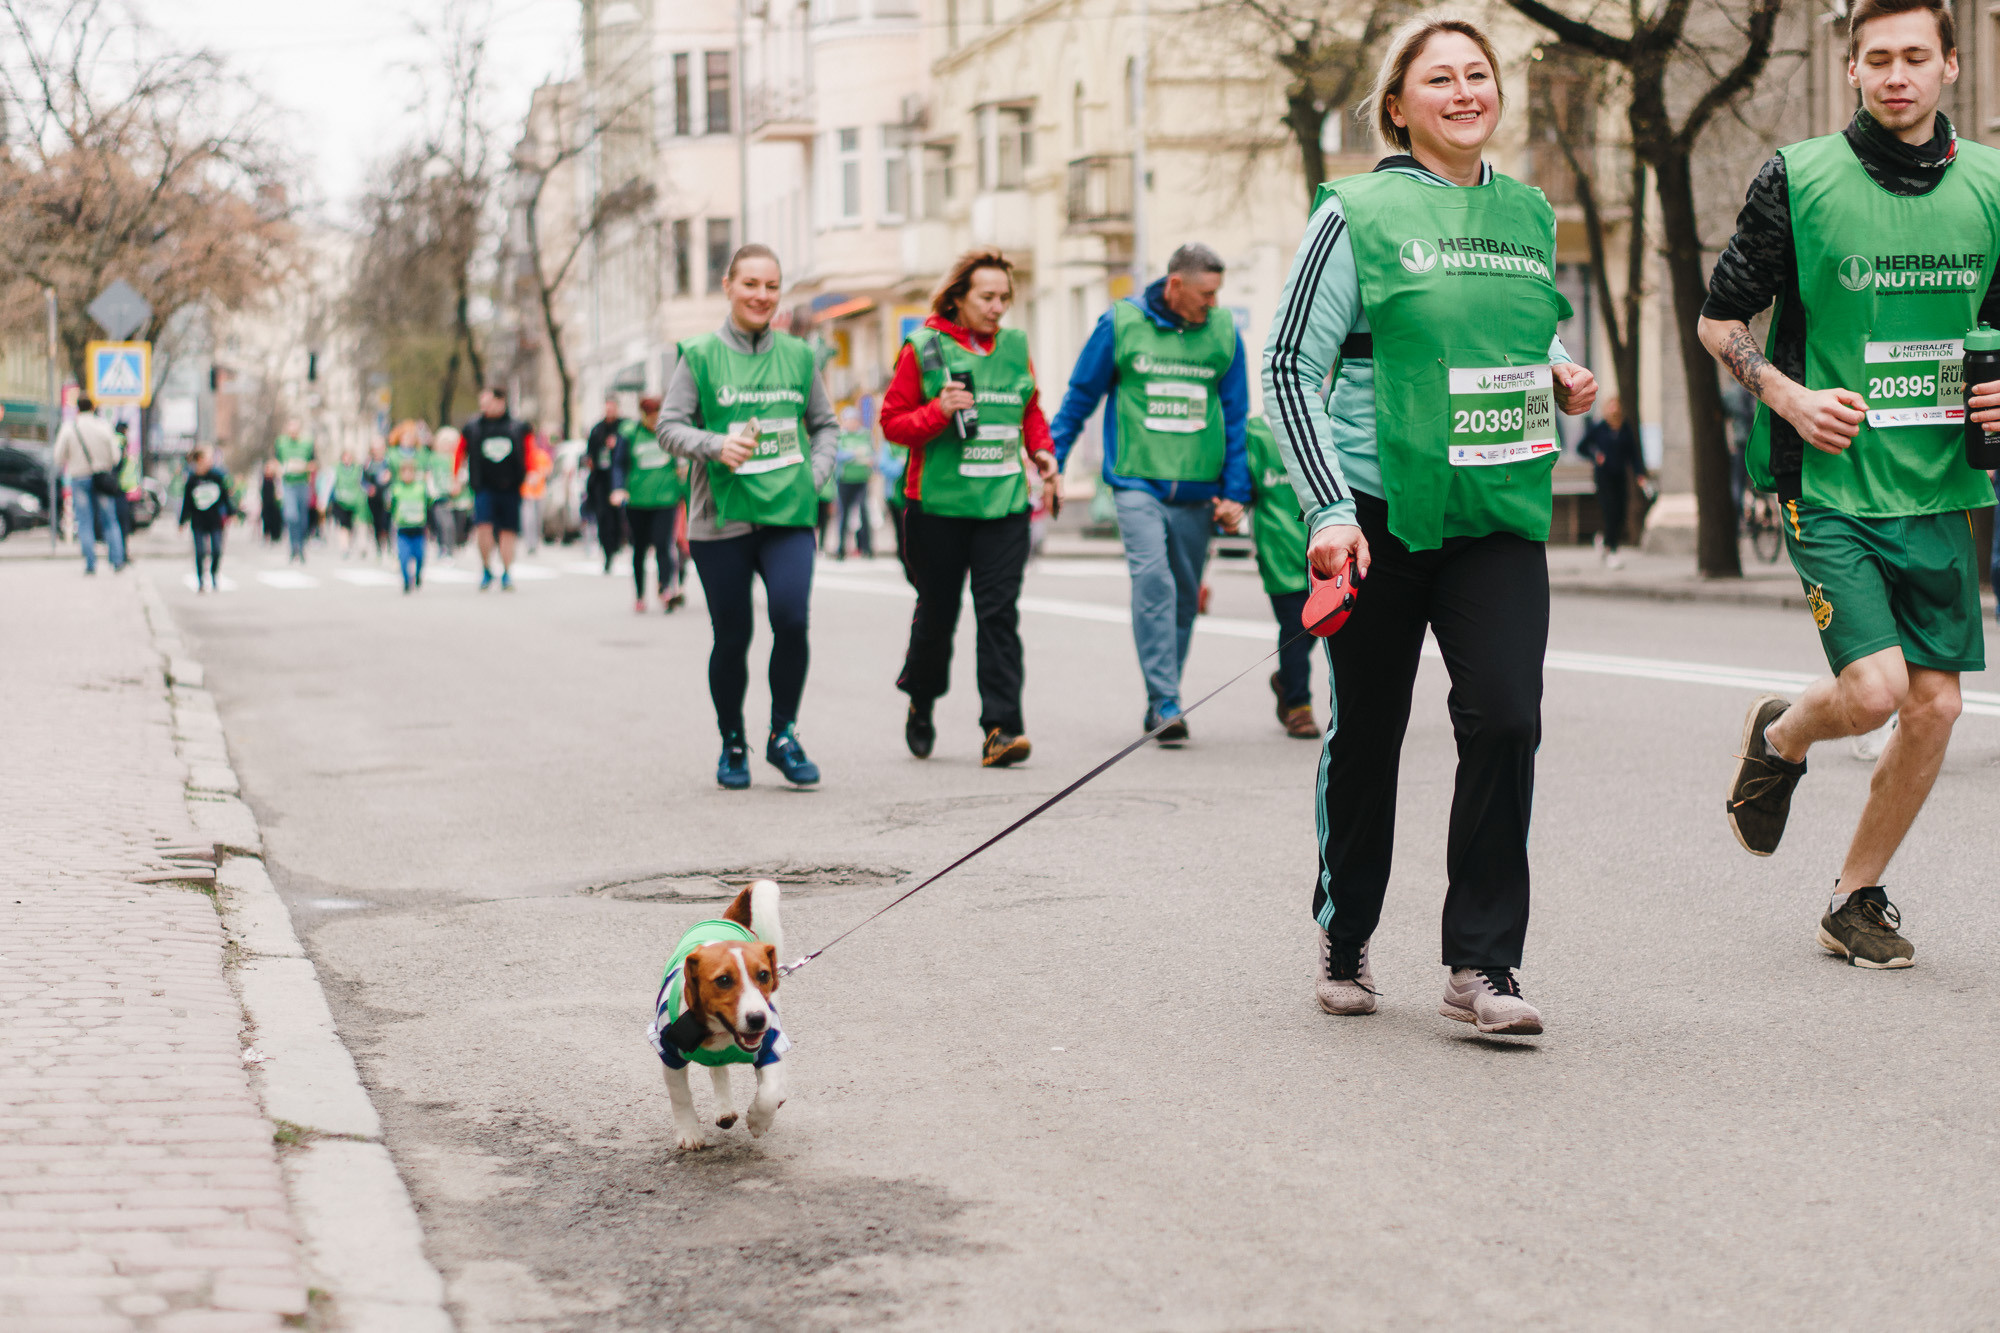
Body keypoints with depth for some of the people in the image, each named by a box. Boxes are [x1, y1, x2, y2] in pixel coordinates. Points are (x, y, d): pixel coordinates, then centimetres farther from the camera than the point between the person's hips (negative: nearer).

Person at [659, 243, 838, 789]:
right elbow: (670, 426, -1)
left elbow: (825, 424, 19)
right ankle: (732, 745, 24)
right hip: (721, 517, -1)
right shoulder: (700, 355, 0)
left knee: (791, 619, -16)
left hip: (788, 514, 1)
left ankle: (784, 734, 3)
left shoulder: (798, 356, 9)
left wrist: (816, 475, 3)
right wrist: (717, 446, -18)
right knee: (732, 637, 4)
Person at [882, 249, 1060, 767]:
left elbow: (1031, 412, 22)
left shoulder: (1015, 347, 10)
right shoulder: (923, 349, -2)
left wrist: (1042, 450, 5)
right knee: (937, 612, 8)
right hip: (938, 504, -2)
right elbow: (892, 422, 0)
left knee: (1000, 612, -7)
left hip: (1004, 501, 2)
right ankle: (920, 703, 34)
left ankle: (1002, 727, -10)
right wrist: (938, 412, -16)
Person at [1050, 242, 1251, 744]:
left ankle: (1161, 700, 21)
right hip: (1137, 481, -3)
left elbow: (1237, 416, 12)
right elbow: (1080, 397, 8)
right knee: (1152, 579, -18)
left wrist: (1236, 491, 8)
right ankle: (1166, 702, -19)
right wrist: (1051, 460, 5)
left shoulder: (1223, 332, 7)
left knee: (1184, 595, 7)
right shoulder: (1121, 323, 0)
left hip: (1197, 490, 3)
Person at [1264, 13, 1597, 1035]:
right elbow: (1289, 366, -5)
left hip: (1500, 511, 3)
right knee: (1365, 733, 7)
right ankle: (1344, 941, 28)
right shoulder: (1359, 213, -5)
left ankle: (1481, 966, -4)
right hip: (1379, 508, -3)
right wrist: (1329, 508, -13)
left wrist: (1565, 379, 4)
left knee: (1505, 715, -12)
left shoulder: (1528, 214, 11)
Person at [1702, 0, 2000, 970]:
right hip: (1830, 486, -4)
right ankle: (1776, 741, 20)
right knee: (1874, 689, -16)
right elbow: (1720, 321, 2)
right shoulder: (1798, 180, -5)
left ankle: (1855, 900, 19)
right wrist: (1791, 397, -13)